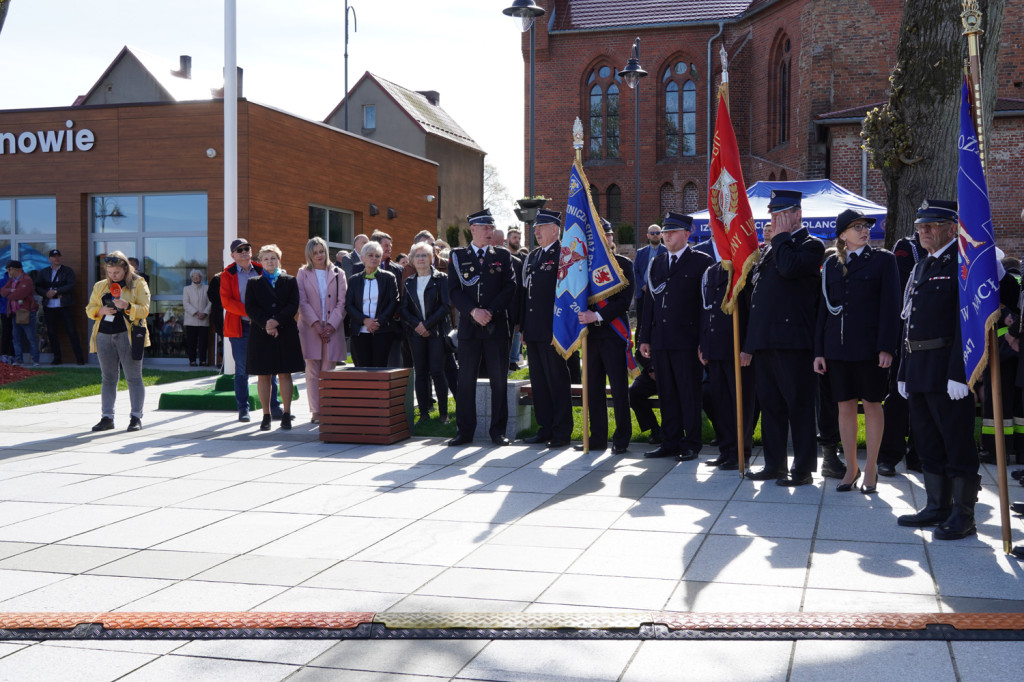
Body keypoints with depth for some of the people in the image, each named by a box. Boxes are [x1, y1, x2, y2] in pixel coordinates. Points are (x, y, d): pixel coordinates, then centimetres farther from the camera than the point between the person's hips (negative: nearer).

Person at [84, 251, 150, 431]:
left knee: (133, 377, -4)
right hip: (104, 335, 4)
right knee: (108, 377, 6)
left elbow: (144, 310, -5)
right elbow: (89, 309, 15)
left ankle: (136, 417, 1)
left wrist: (127, 306, -23)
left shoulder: (139, 285, 4)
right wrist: (101, 310, -6)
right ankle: (107, 417, 10)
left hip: (128, 334, -4)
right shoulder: (100, 286, 16)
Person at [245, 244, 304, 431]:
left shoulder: (290, 281, 10)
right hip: (260, 334, 0)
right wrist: (265, 323, -15)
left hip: (285, 333, 0)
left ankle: (286, 414, 5)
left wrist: (277, 321, -16)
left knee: (284, 374, 0)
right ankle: (266, 416, 7)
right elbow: (250, 308, 0)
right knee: (263, 375, 1)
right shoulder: (254, 283, 10)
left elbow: (293, 305, -2)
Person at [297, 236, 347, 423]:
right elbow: (302, 302, 1)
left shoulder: (338, 273, 9)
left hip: (333, 329, 0)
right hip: (310, 329, 0)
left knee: (328, 371, -2)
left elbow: (342, 301, 3)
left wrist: (331, 325, -8)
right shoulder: (303, 274, 9)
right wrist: (316, 324, -11)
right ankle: (316, 411, 3)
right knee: (313, 371, 0)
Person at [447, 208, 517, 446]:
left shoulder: (502, 255, 9)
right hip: (469, 327, 0)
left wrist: (490, 311, -11)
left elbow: (510, 288, 2)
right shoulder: (457, 256, 8)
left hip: (496, 326, 0)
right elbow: (454, 290, 1)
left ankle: (498, 431, 10)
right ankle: (465, 431, 9)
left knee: (499, 380, 2)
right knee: (466, 380, 2)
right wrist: (474, 311, -13)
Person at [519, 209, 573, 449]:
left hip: (552, 330, -8)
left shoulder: (563, 254, -8)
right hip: (533, 331, 8)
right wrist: (523, 326, 16)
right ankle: (545, 428, 20)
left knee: (557, 380, -2)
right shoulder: (532, 256, 18)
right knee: (538, 381, 11)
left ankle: (562, 432, 5)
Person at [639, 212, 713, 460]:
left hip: (686, 339, -5)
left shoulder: (701, 261, -2)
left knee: (689, 393, 0)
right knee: (666, 393, 9)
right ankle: (671, 442, 17)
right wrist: (645, 337, 11)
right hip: (660, 340, 6)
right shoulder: (656, 263, 16)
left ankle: (691, 444, 7)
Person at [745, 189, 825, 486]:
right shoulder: (771, 248, 21)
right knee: (770, 404, 12)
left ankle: (804, 468, 4)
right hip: (764, 339, 9)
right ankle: (774, 464, 20)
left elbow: (788, 267, -24)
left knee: (798, 405, -2)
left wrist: (781, 236, -10)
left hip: (791, 339, -8)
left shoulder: (810, 245, -4)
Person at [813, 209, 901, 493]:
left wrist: (886, 347, -12)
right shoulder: (831, 264, 11)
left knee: (872, 406, 4)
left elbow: (890, 305, -4)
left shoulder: (883, 260, 2)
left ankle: (870, 470, 13)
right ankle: (851, 468, 17)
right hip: (838, 347, 3)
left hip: (869, 347, -3)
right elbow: (824, 308, 11)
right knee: (845, 407, 6)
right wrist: (819, 350, 5)